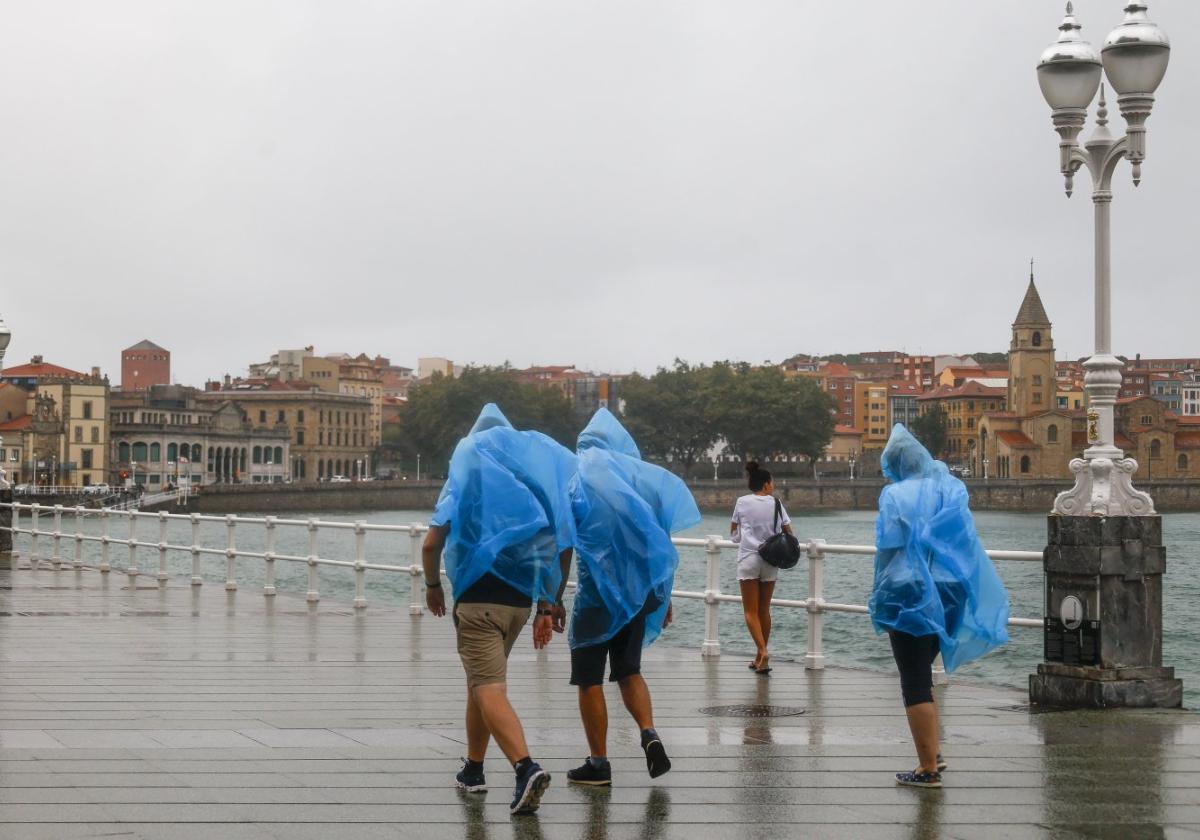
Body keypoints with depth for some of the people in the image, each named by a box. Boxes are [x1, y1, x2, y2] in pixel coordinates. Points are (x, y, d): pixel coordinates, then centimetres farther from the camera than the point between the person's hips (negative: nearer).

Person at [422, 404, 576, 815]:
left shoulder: (463, 482, -1)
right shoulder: (533, 488, 9)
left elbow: (432, 544, -6)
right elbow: (558, 549, 5)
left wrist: (432, 586, 11)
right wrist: (547, 606, 8)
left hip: (478, 599, -5)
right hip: (521, 600, 5)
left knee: (489, 689, -11)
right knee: (481, 681, 23)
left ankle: (526, 768, -32)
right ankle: (473, 769, 31)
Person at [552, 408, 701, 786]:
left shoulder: (575, 480, -5)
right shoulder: (643, 476, 4)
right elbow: (661, 542, 6)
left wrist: (555, 600, -1)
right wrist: (664, 595, 14)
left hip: (597, 593, -4)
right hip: (640, 591, 4)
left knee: (589, 679, 6)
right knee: (628, 670, 18)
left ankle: (598, 763, 7)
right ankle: (649, 734, -5)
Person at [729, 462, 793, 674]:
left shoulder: (742, 502, 0)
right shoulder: (776, 503, 1)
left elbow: (733, 532, 11)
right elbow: (789, 533, 3)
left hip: (748, 559, -2)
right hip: (770, 561, 2)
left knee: (751, 611, -2)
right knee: (764, 610, 12)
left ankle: (762, 652, -20)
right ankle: (760, 657, 18)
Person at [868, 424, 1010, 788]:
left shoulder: (896, 495, -9)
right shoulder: (950, 489, 8)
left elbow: (888, 549, -12)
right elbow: (966, 542, 11)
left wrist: (880, 594, -2)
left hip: (909, 596, -6)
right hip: (946, 594, 6)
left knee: (915, 684, -1)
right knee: (922, 675, 21)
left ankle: (928, 769, -1)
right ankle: (933, 753, 20)